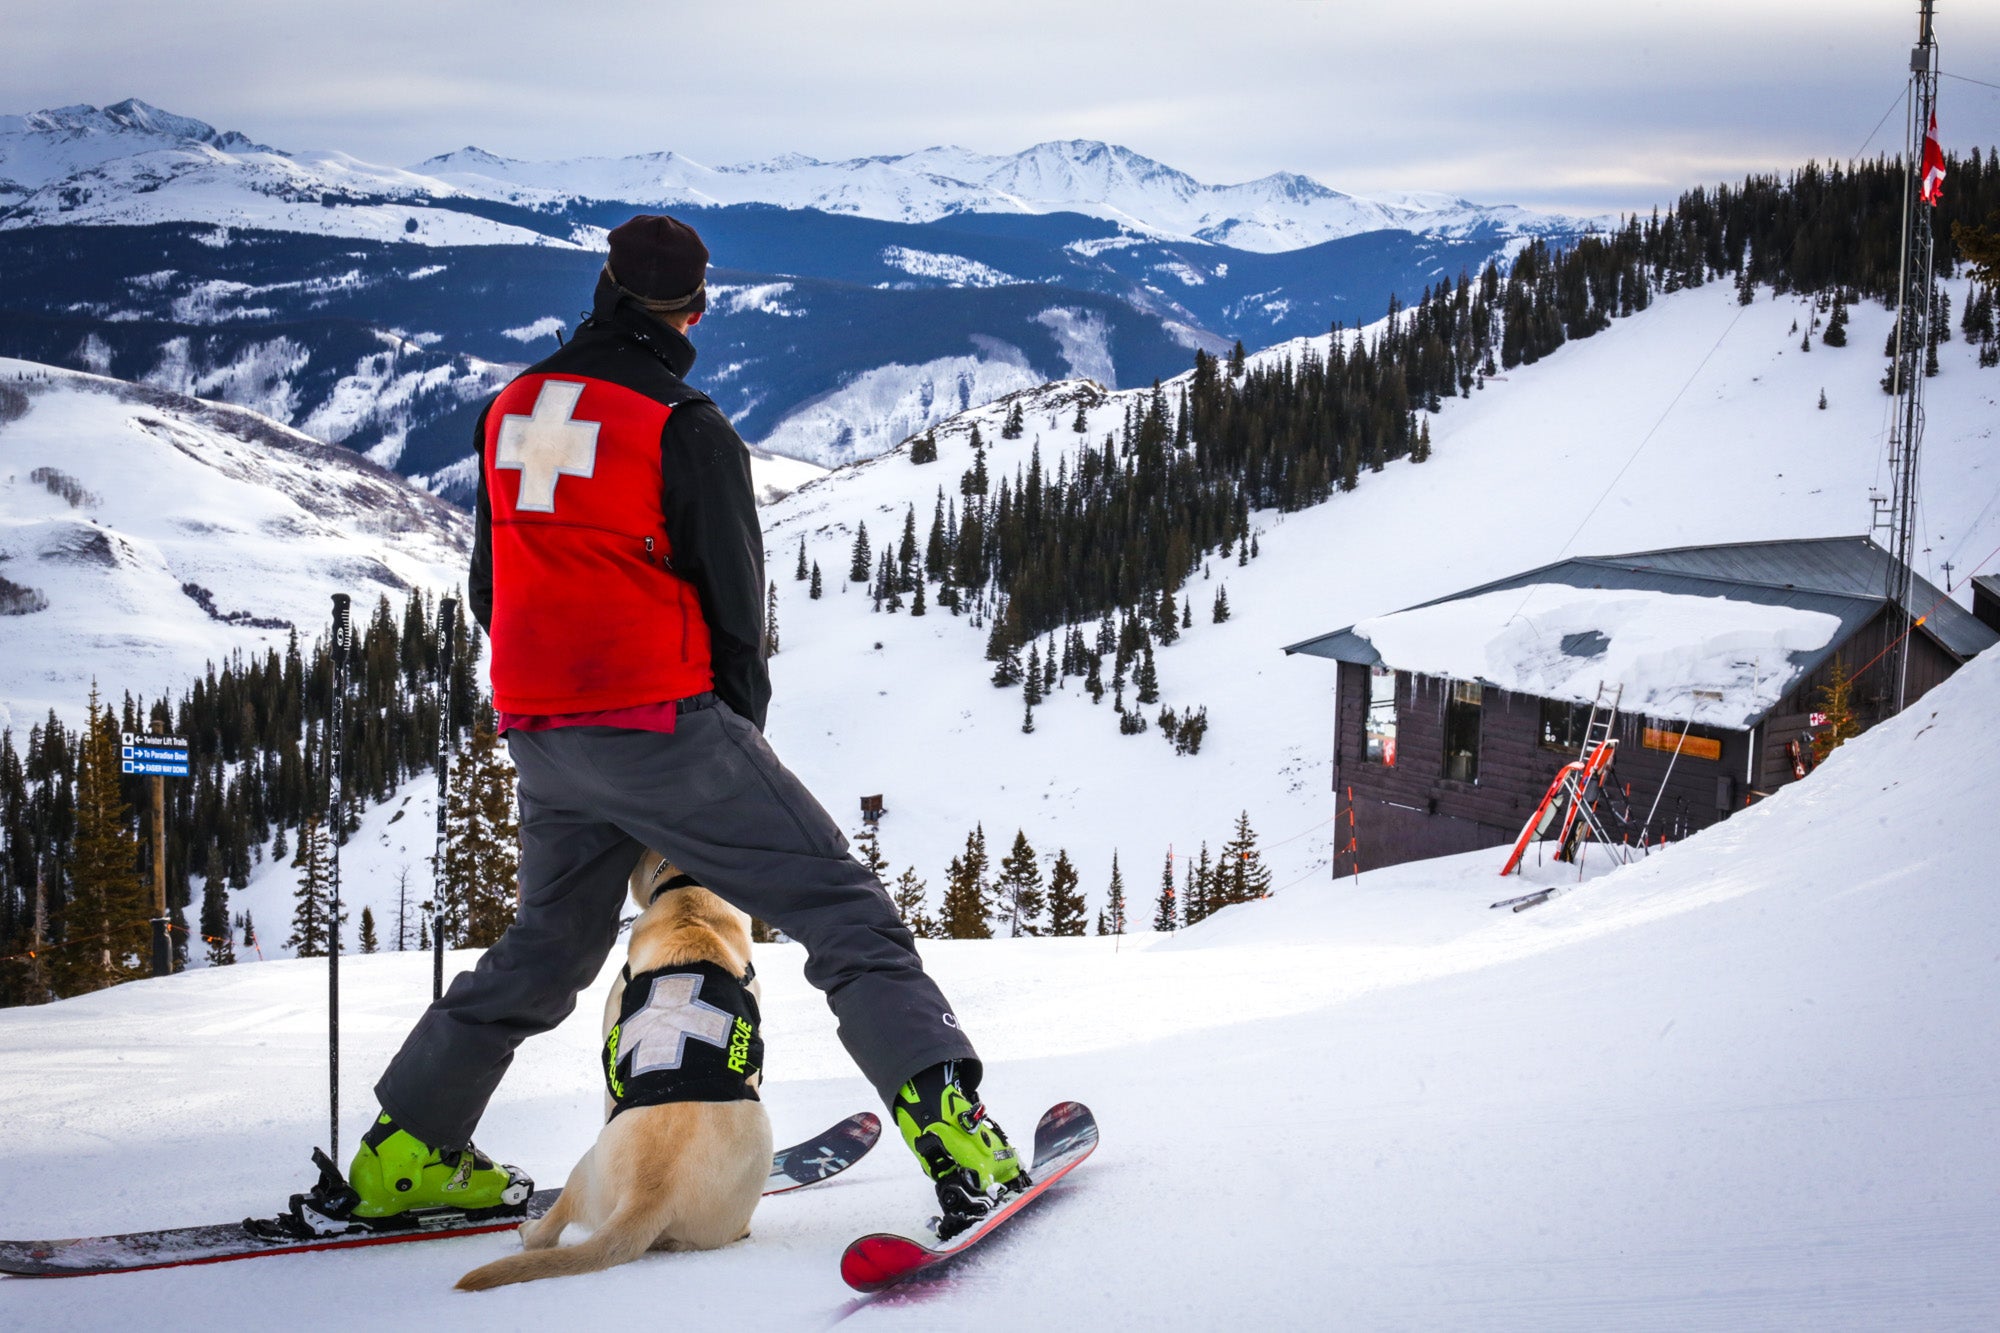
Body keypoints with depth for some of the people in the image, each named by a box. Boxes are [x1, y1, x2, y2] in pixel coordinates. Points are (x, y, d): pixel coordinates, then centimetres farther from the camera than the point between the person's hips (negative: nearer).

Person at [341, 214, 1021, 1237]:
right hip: (659, 722, -7)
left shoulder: (512, 411, 10)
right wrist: (741, 730, 9)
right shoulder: (684, 426, -9)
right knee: (839, 906, -6)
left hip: (539, 731, 7)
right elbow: (734, 600, -5)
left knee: (549, 944, 24)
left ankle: (407, 1150, 25)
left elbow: (490, 586, 18)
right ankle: (947, 1125, -22)